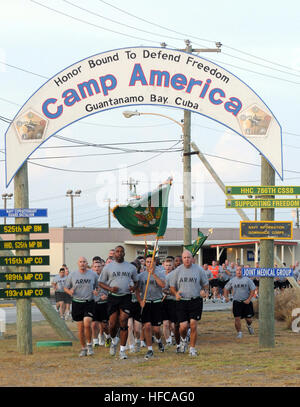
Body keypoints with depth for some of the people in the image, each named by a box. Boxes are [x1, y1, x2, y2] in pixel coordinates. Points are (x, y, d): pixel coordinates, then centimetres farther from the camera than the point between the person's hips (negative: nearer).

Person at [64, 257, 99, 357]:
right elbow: (66, 288, 12)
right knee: (80, 327, 4)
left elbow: (97, 286, 16)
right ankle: (83, 348, 17)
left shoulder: (93, 274, 4)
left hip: (89, 303, -1)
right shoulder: (72, 275, 5)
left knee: (87, 324, -19)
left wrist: (96, 291, -7)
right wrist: (70, 291, -10)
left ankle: (89, 345, 1)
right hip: (77, 303, 1)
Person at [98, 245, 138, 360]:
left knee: (123, 323, -8)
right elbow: (101, 282, 8)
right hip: (113, 297, 0)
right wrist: (110, 288, -11)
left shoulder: (131, 267, 9)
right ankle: (114, 341, 31)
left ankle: (122, 350, -4)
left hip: (126, 298, 0)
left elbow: (136, 281, 20)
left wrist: (134, 287, -4)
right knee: (112, 324, -1)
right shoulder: (108, 267, 5)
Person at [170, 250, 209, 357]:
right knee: (183, 326, -5)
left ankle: (192, 348, 6)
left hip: (195, 301, -1)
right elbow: (172, 287, 11)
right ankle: (183, 340, 29)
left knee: (193, 325, -6)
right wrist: (176, 293, -10)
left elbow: (205, 284, 12)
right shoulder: (177, 271, 5)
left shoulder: (199, 270, 3)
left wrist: (204, 291, -11)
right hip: (182, 301, 1)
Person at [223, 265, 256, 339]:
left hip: (246, 302, -1)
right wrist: (226, 297, 0)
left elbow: (253, 289, -1)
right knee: (237, 318, -7)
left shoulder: (247, 280, -2)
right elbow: (226, 288, 16)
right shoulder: (232, 280, 4)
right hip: (236, 302, 1)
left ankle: (249, 326, 39)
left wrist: (249, 299, -10)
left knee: (248, 318, 5)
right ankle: (239, 332, 5)